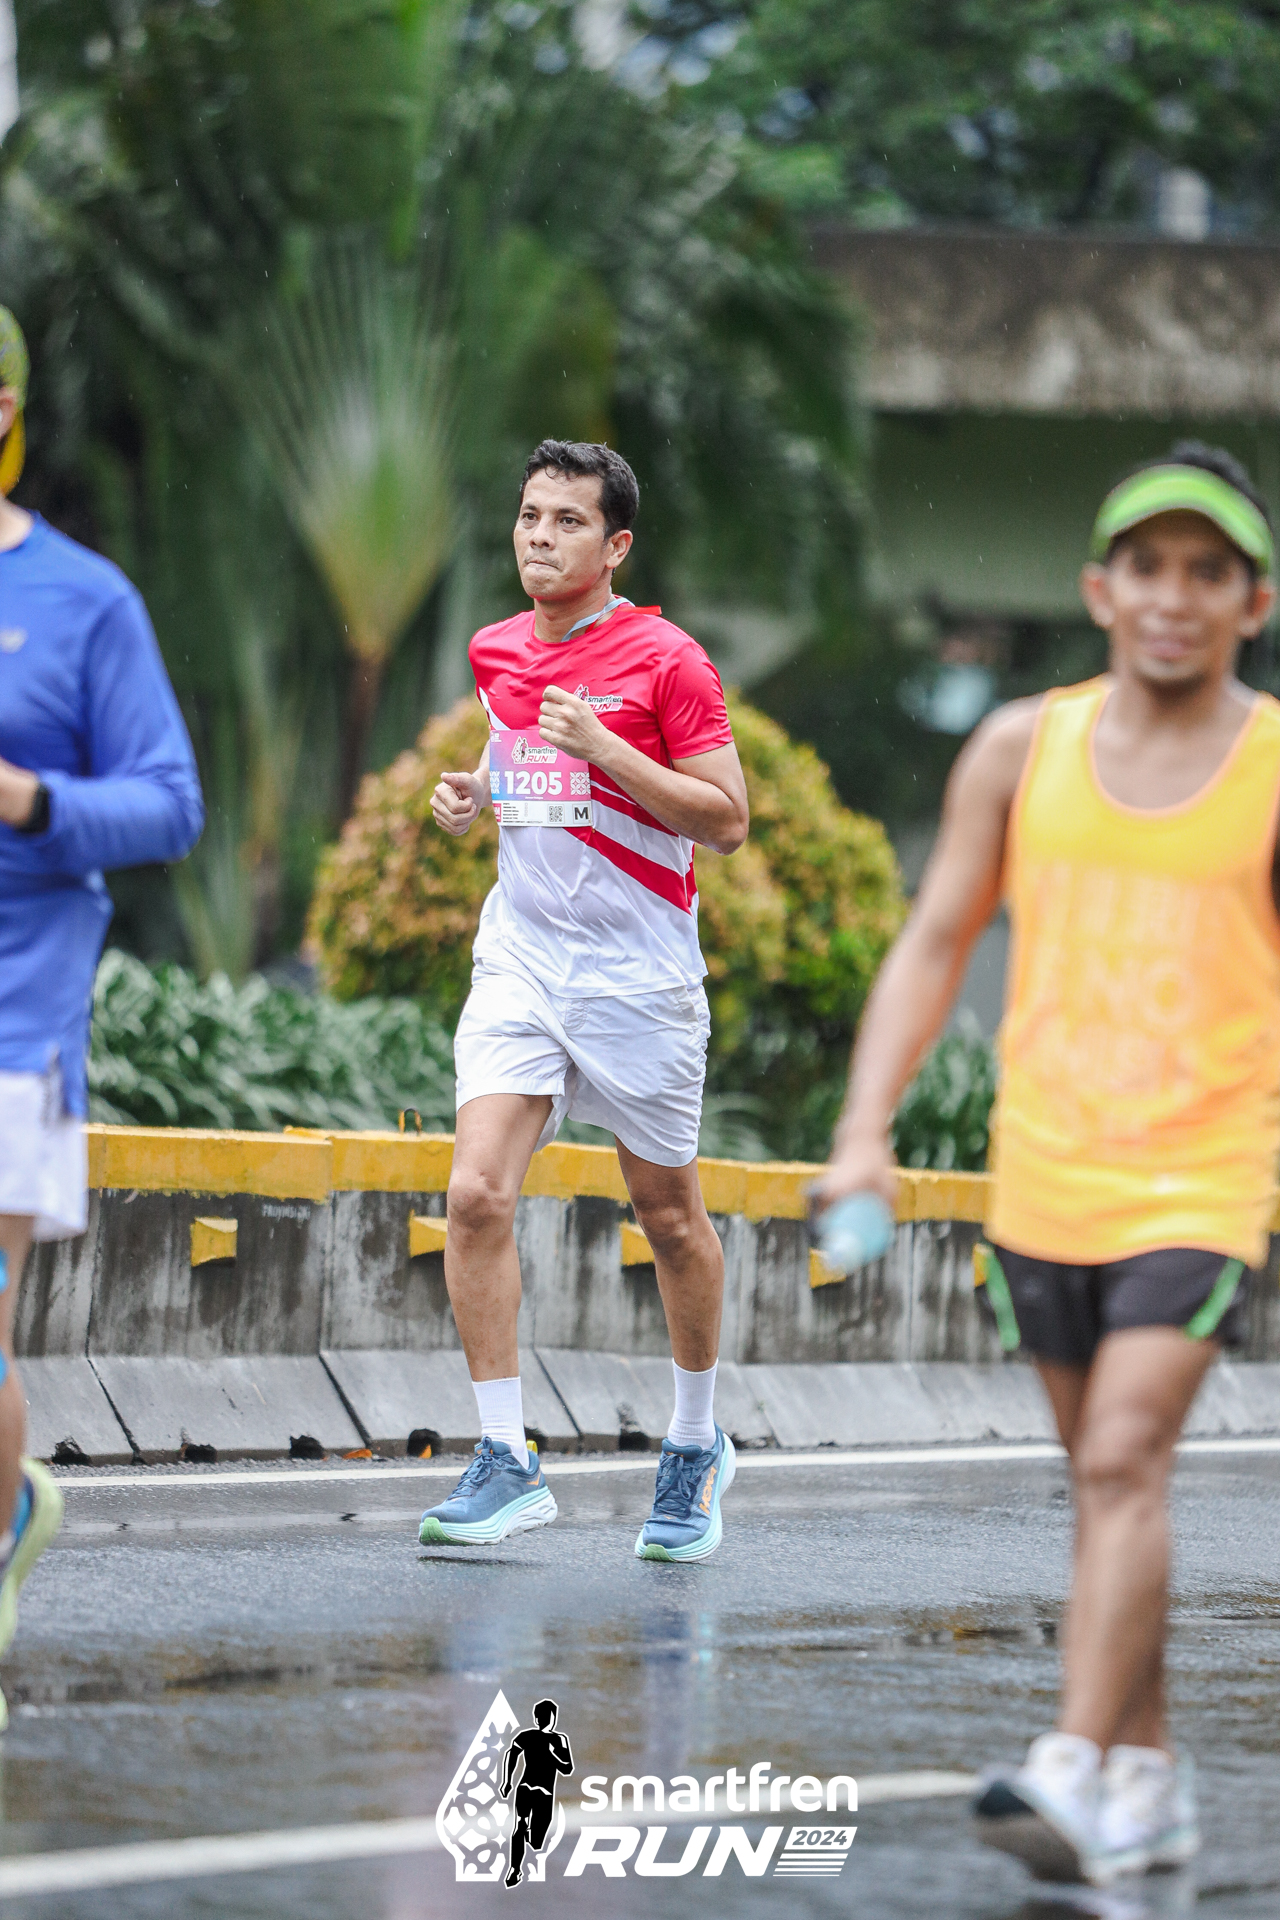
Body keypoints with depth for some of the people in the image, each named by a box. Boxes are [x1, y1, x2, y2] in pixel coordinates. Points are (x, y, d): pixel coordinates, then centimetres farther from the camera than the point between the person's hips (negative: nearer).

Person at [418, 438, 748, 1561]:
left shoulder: (666, 661, -9)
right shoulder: (498, 655, 8)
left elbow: (727, 820, -12)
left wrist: (600, 747, -20)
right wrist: (474, 792, 5)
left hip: (639, 970, -4)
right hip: (521, 955, 4)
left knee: (669, 1214, 9)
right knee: (478, 1192, -14)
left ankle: (696, 1444, 29)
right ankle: (506, 1463, -8)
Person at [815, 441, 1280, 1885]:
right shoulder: (1024, 748, 3)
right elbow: (934, 944, 6)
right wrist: (867, 1126, -5)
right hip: (1044, 1175, 4)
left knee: (1125, 1455, -18)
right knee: (1103, 1476, 12)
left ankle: (1073, 1776, -24)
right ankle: (1149, 1780, 22)